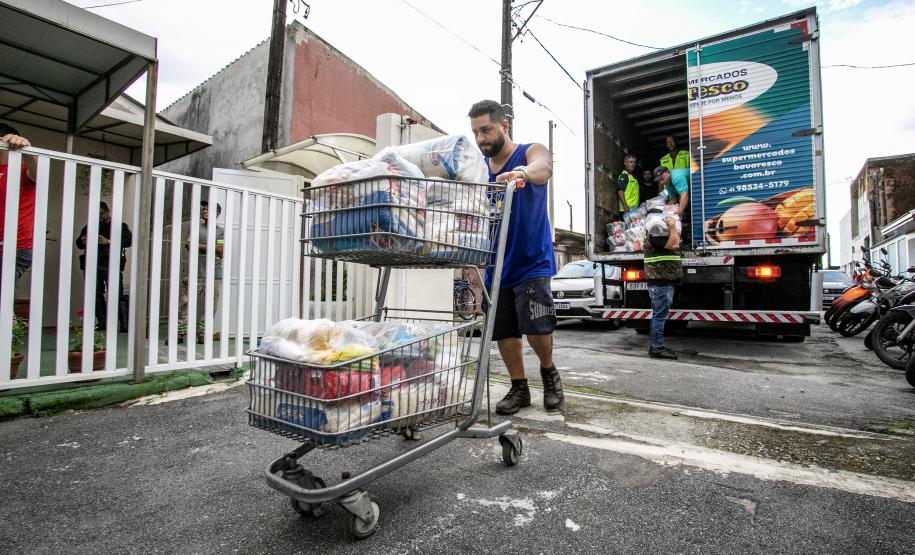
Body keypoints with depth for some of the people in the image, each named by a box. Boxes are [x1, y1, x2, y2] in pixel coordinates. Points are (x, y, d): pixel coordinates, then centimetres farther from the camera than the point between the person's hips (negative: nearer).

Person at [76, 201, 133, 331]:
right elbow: (78, 242, 26)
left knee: (117, 295, -12)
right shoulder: (89, 227, 23)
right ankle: (102, 322, 11)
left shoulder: (120, 226, 9)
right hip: (92, 264, 5)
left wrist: (109, 241, -15)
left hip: (111, 264, -5)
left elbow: (128, 241, -5)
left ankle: (124, 325, -15)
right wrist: (83, 242, 2)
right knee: (96, 295, 5)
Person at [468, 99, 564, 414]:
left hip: (532, 262, -4)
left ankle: (549, 371, 19)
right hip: (495, 266, 4)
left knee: (536, 326, -12)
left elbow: (543, 167, -29)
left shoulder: (531, 152, -4)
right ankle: (519, 388, 25)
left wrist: (524, 172, -53)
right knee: (504, 332, 7)